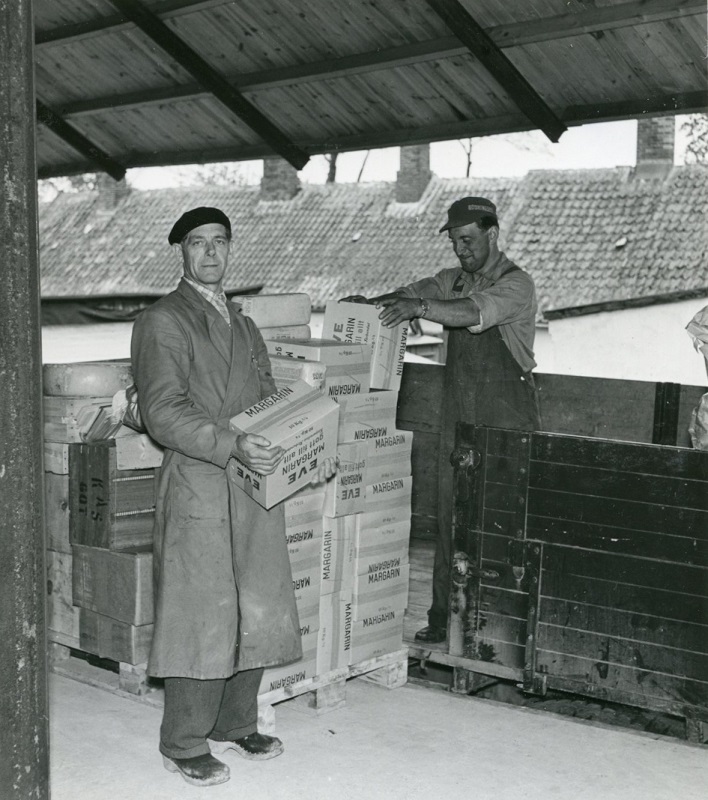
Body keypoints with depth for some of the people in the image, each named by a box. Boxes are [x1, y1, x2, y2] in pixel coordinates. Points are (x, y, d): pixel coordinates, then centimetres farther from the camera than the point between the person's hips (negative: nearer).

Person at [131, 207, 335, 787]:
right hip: (199, 490, -7)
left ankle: (235, 724, 28)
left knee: (259, 615, 11)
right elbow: (163, 412, -14)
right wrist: (232, 446, -25)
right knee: (202, 619, -2)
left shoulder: (243, 326, 20)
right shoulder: (162, 323, -4)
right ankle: (184, 745, 13)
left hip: (257, 488, 7)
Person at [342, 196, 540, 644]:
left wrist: (421, 307, -41)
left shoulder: (516, 284, -9)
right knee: (451, 517, 5)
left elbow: (476, 312, -27)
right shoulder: (455, 281, 14)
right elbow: (413, 293, 8)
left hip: (509, 420, -6)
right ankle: (445, 616, 12)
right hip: (460, 416, 6)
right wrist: (370, 303, -12)